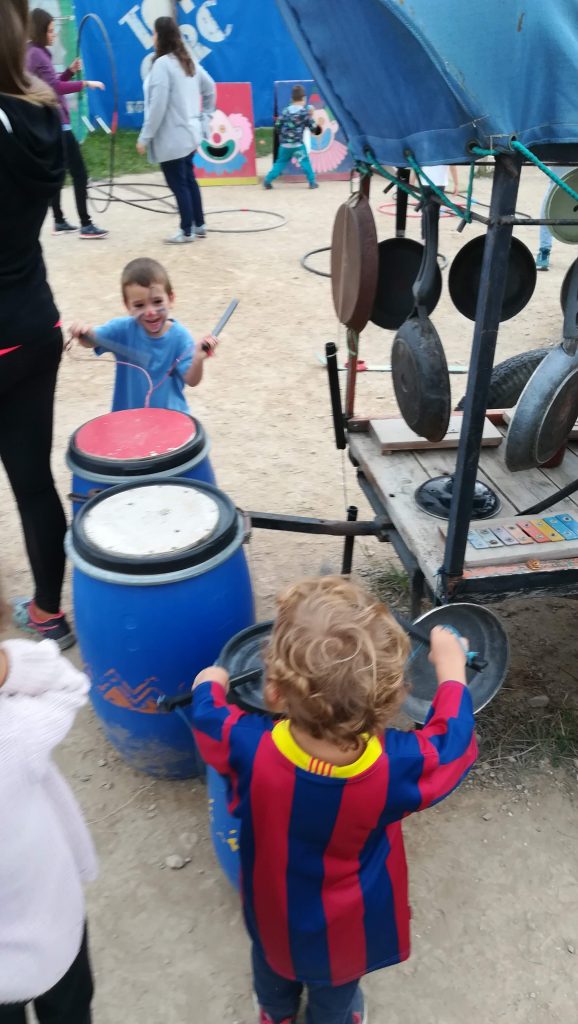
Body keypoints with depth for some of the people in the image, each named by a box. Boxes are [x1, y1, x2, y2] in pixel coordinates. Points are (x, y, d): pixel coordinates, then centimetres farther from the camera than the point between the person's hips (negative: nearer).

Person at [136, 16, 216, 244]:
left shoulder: (162, 64, -17)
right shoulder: (188, 61, 9)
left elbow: (158, 106, -21)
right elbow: (210, 89, 17)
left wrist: (145, 137, -16)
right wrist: (204, 118, 20)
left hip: (171, 138, -9)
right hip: (189, 133, 9)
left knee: (178, 184, 0)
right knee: (189, 180, 17)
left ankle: (187, 231, 7)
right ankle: (199, 226, 24)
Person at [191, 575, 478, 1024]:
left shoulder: (250, 749, -38)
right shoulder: (397, 767, -39)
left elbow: (206, 713, -14)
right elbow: (455, 741, -16)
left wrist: (211, 682, 7)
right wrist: (451, 667, -3)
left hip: (274, 910, 2)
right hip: (347, 928, -1)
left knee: (274, 968, 36)